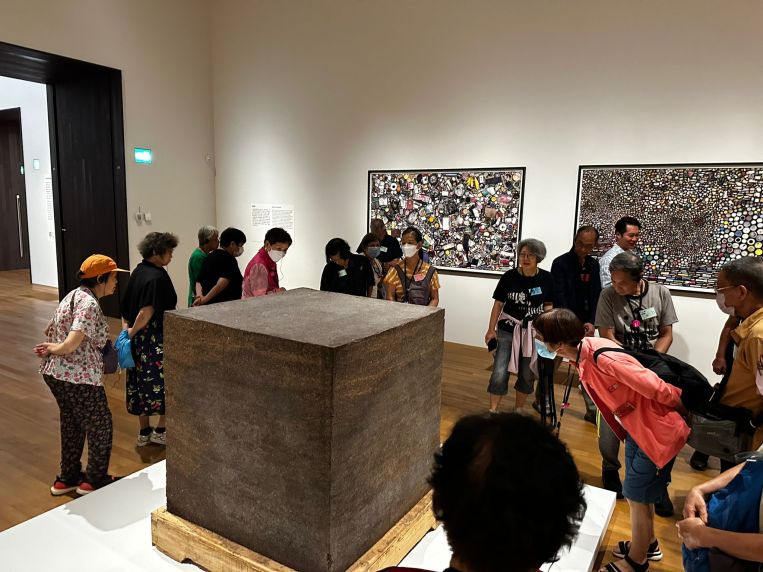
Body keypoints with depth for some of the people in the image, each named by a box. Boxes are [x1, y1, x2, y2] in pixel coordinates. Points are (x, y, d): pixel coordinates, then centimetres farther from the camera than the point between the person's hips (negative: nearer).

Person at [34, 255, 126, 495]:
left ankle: (67, 479, 35)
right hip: (79, 378, -9)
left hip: (54, 373, 10)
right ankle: (94, 480, 23)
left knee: (72, 424, 23)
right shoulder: (89, 304, -20)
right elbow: (71, 344, -28)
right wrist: (52, 349, -9)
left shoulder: (75, 295, 10)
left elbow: (49, 331, 17)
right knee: (100, 425, 9)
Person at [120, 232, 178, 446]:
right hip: (157, 341, -9)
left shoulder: (138, 271, 7)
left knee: (142, 383, 16)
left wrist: (127, 329, 7)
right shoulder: (158, 276, -19)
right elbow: (148, 311, -25)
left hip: (138, 340, 9)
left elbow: (126, 306, 9)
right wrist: (132, 331, -12)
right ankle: (161, 431, 15)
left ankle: (144, 432, 27)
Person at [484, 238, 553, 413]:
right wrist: (491, 329, -2)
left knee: (527, 374, 13)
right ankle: (493, 410, 10)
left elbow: (548, 305, 4)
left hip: (533, 331, 2)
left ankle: (518, 409, 32)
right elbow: (498, 303, -3)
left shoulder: (546, 278, -6)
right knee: (500, 372, -5)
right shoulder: (509, 277, -10)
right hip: (508, 329, -2)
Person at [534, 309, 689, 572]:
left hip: (657, 431, -8)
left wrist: (681, 409, -11)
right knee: (636, 493, 25)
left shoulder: (603, 358, -36)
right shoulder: (584, 351, -8)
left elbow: (655, 388, -27)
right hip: (637, 427, 8)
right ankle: (647, 543, 49)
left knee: (637, 497, 9)